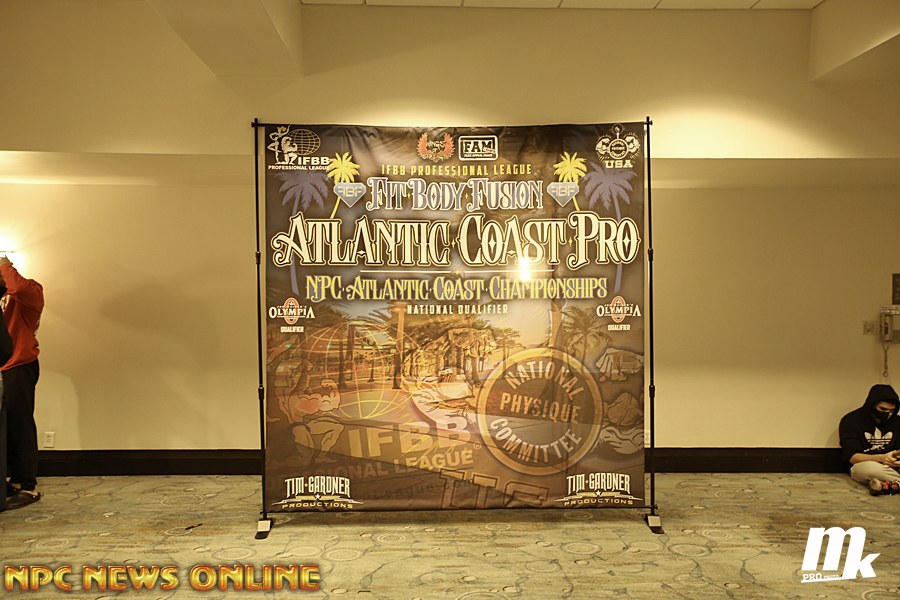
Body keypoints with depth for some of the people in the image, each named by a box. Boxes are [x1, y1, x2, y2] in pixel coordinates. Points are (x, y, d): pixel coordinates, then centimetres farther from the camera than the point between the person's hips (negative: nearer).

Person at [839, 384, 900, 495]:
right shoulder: (851, 421, -7)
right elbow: (852, 457, -13)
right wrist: (881, 458, -30)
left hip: (891, 467, 4)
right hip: (862, 466, -4)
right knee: (869, 467, -41)